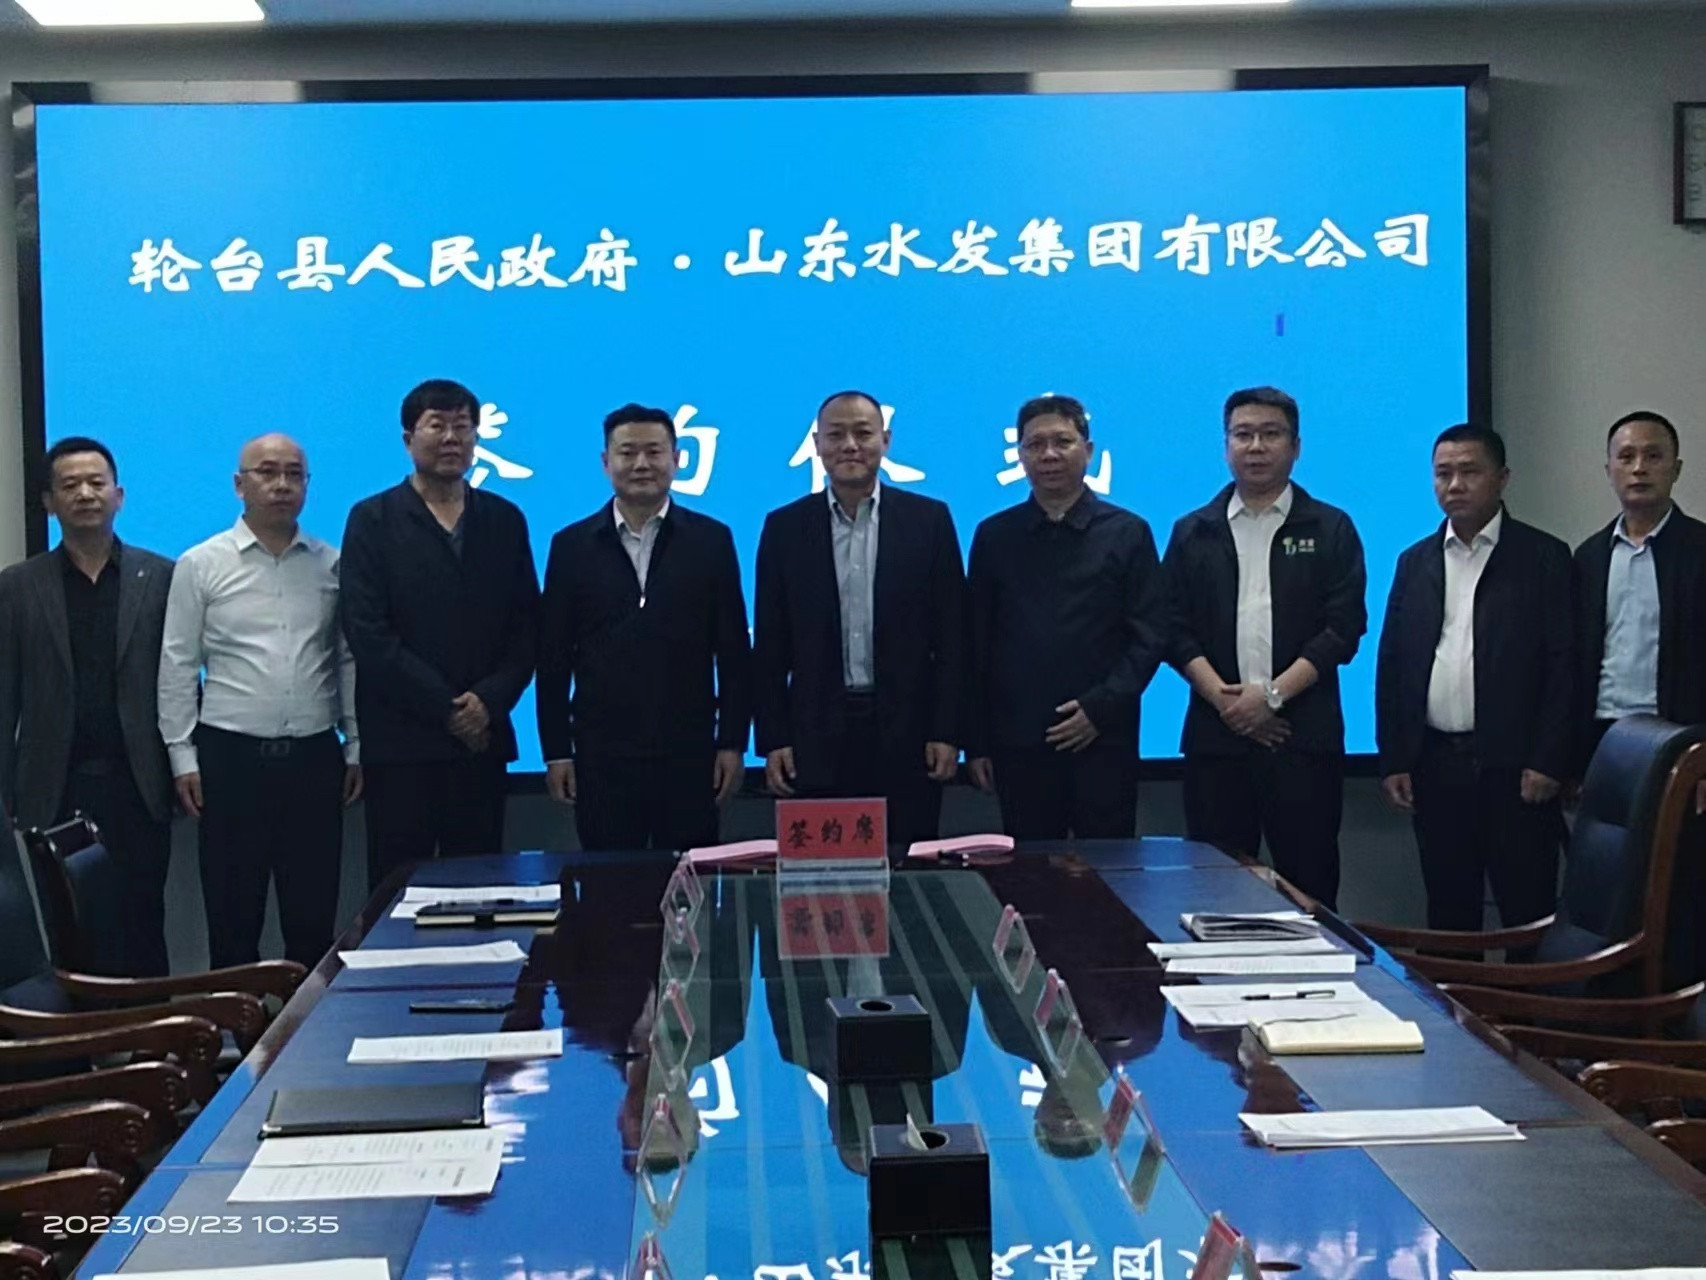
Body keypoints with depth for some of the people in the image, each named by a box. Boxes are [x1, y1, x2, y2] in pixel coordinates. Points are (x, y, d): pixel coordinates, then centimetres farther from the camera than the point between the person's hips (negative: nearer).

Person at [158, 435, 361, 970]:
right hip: (230, 756, -2)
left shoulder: (332, 565, 7)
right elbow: (178, 667, 1)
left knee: (314, 916, 7)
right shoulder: (201, 565, 1)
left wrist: (357, 746, 7)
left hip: (314, 757, 2)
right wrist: (182, 756, -3)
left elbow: (349, 661, 11)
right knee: (233, 914, 5)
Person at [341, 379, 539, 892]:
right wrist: (447, 709, -11)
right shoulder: (372, 520, 2)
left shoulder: (504, 519, 12)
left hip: (482, 738, 3)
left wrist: (490, 701, -7)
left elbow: (526, 626, 9)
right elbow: (368, 633, -7)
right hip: (401, 742, -3)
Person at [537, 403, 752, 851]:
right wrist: (556, 751, 2)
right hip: (601, 755, 0)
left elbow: (733, 652, 5)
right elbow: (553, 657, 6)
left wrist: (733, 743, 0)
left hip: (689, 752, 0)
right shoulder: (572, 545, 6)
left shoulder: (710, 540, 5)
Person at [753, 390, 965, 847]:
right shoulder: (784, 527, 6)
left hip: (907, 736, 0)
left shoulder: (929, 520, 3)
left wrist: (947, 732, -3)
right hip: (816, 740, 1)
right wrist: (773, 739, 1)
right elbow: (770, 645, 6)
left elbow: (951, 635, 3)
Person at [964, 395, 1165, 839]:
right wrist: (975, 743, 3)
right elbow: (976, 646, 8)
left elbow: (1148, 636, 1)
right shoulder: (994, 536, 9)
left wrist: (1100, 709, -10)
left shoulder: (1127, 533, 5)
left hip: (1104, 740, -1)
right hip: (1017, 744, 1)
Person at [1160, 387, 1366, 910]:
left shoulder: (1330, 529, 7)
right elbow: (1174, 627, 5)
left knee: (1309, 882, 0)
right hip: (1216, 734, 2)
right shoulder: (1193, 533, 12)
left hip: (1303, 734, -1)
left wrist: (1273, 694, -10)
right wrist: (1221, 696, -9)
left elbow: (1344, 627, -1)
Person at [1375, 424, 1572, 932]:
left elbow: (1564, 666, -5)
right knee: (1448, 911, 10)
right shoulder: (1415, 562, 12)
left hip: (1514, 769, -4)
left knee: (1528, 914, 0)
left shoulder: (1544, 558, 0)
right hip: (1436, 767, 4)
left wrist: (1548, 762, -11)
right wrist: (1393, 762, 4)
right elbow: (1391, 666, 10)